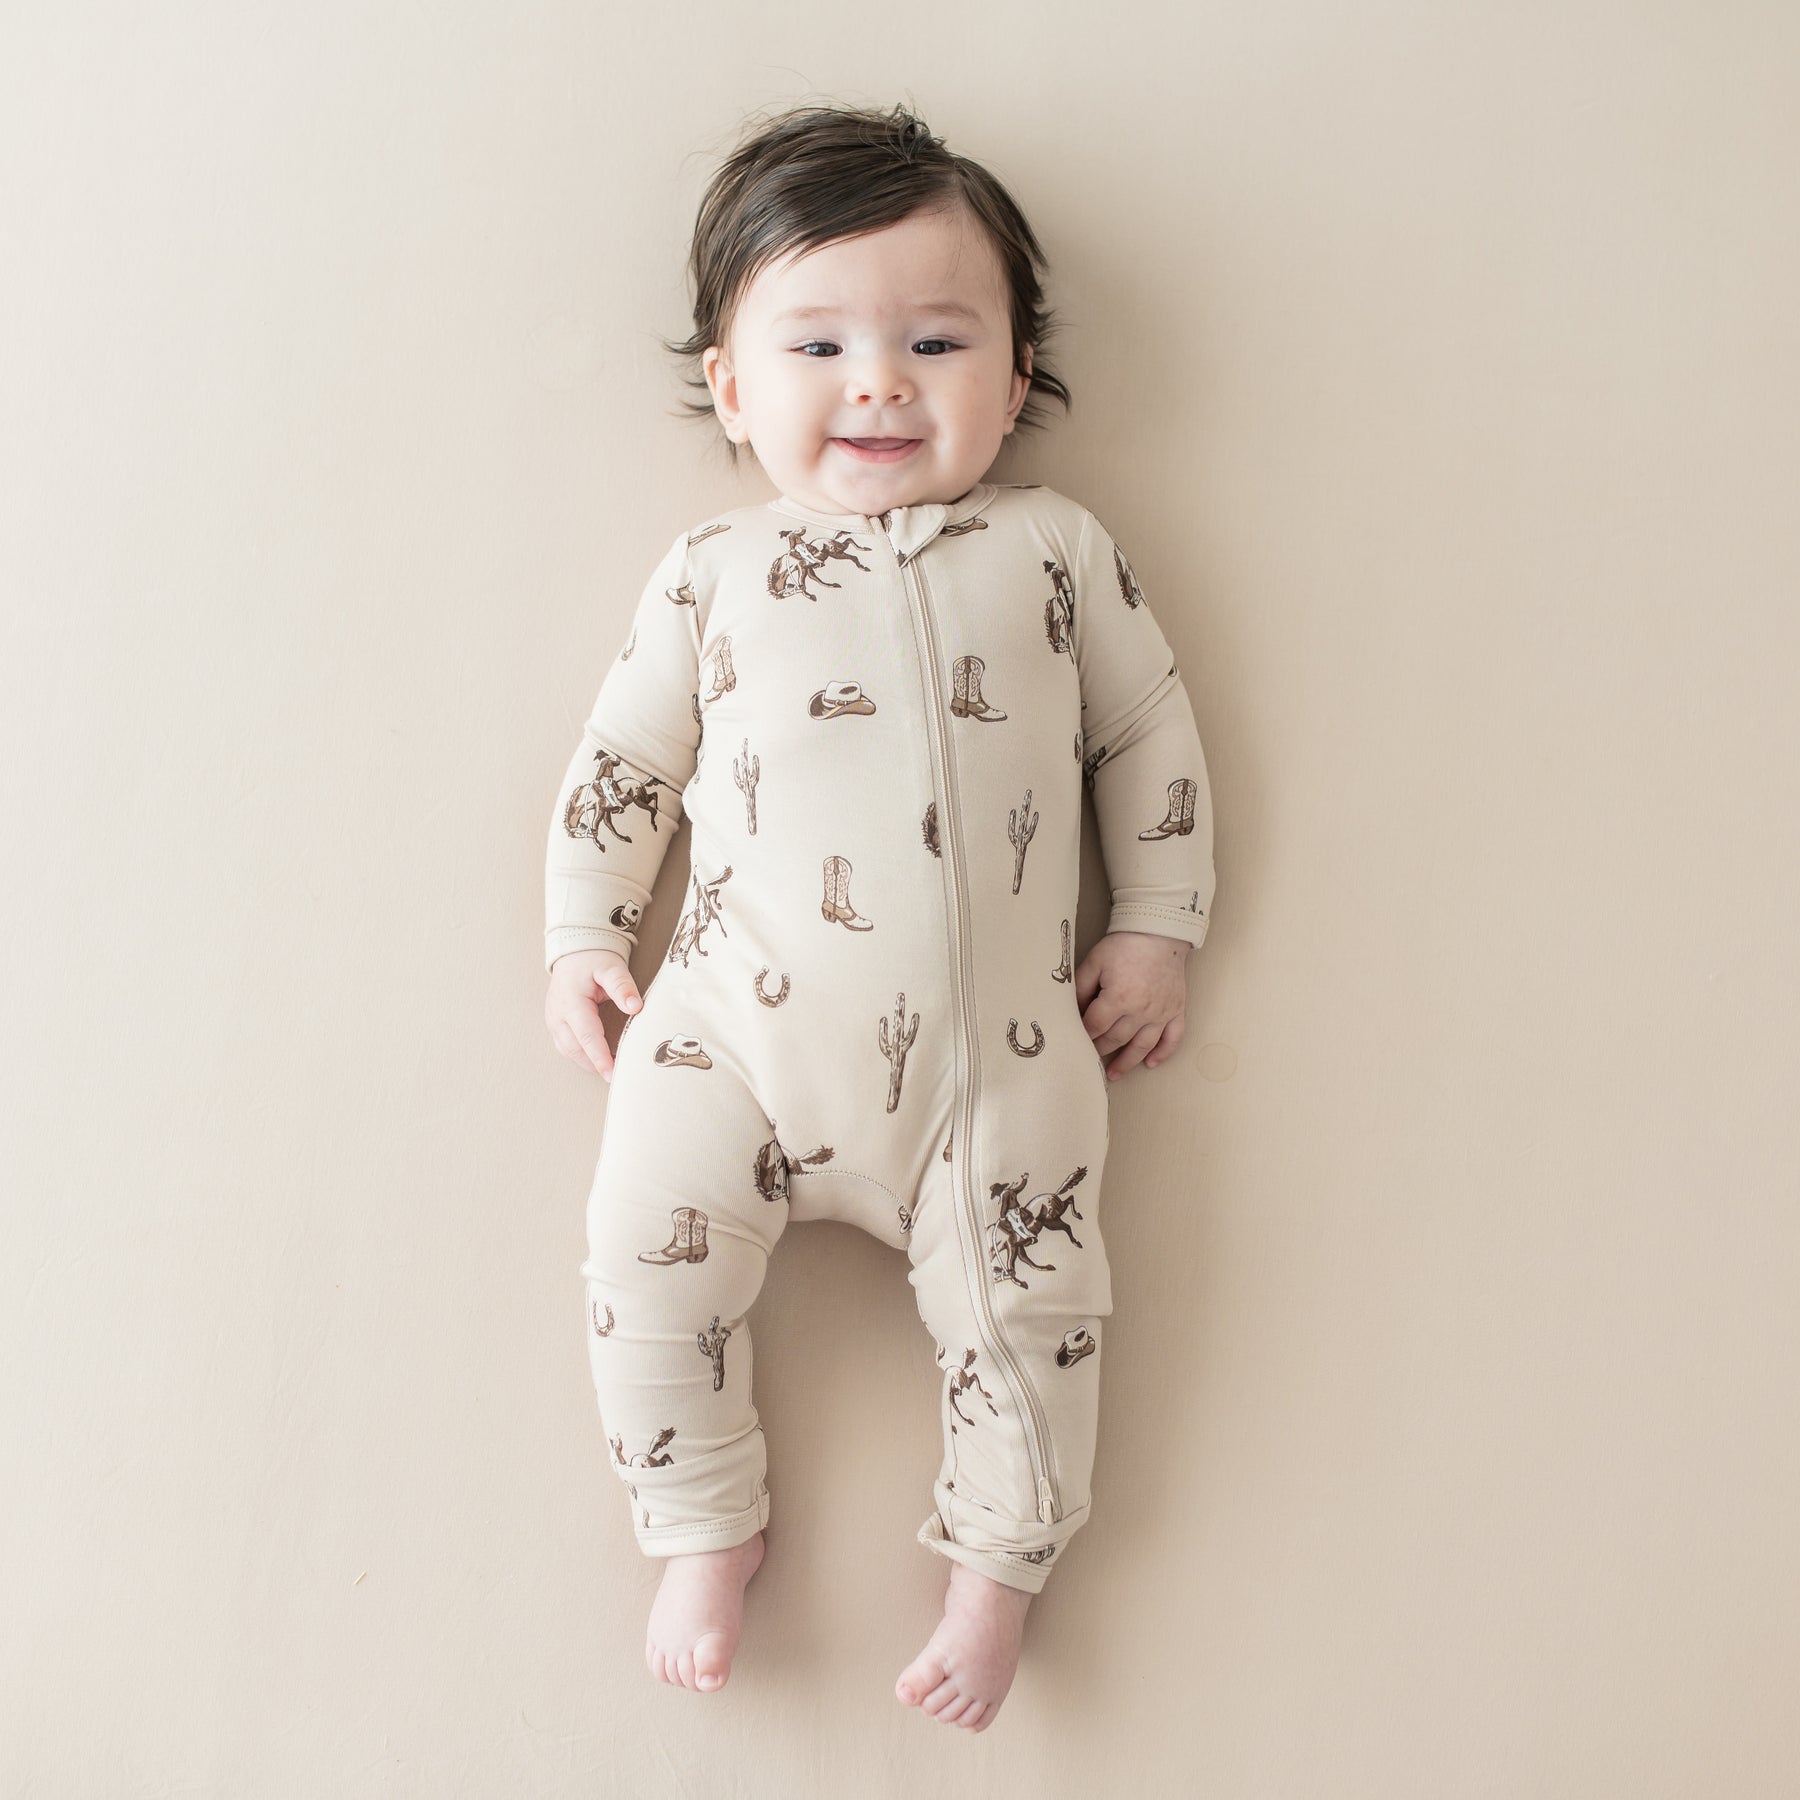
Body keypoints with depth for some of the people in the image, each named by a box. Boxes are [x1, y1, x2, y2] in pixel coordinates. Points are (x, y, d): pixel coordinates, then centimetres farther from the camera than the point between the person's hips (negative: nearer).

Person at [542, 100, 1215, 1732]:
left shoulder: (1056, 548, 6)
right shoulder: (713, 573, 7)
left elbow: (1150, 731, 12)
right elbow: (624, 756, 13)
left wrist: (1154, 934, 8)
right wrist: (583, 938, 9)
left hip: (997, 1045, 0)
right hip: (740, 1019, 1)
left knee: (1026, 1306, 1)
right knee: (648, 1262, -5)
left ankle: (997, 1567, 28)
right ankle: (710, 1533, 20)